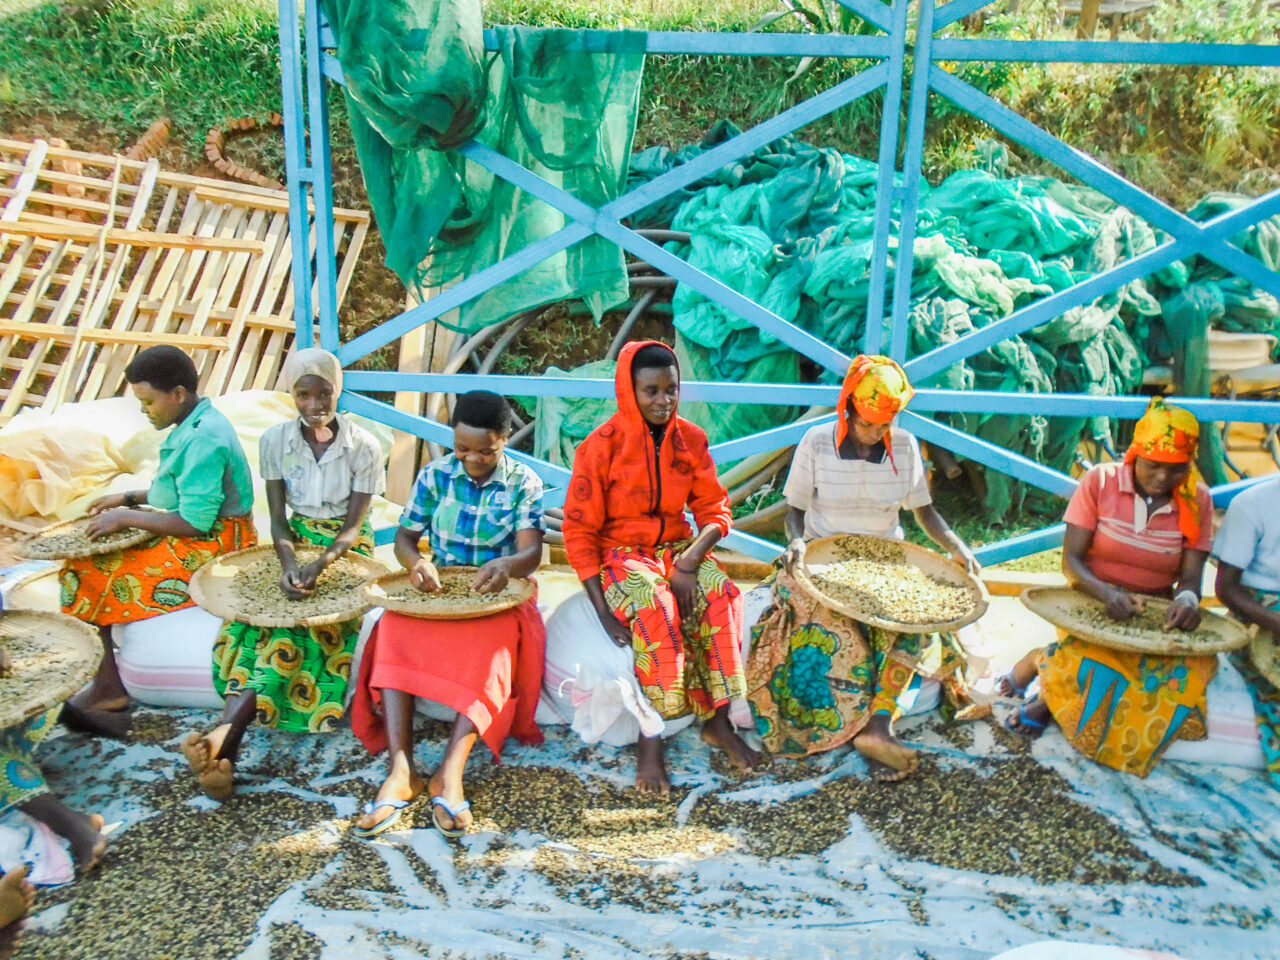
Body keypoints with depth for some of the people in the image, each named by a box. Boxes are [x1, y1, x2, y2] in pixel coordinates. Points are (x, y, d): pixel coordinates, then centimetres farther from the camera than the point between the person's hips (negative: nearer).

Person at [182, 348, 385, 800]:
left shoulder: (364, 446, -10)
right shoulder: (275, 441, -2)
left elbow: (353, 526, -11)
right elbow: (278, 519, -4)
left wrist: (319, 563, -31)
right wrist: (289, 563, -25)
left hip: (347, 551, -2)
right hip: (297, 543, 3)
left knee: (291, 623, -28)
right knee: (260, 613, -25)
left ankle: (224, 735, -37)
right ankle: (226, 752, -35)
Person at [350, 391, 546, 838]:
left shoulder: (524, 483, -1)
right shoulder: (435, 474, 4)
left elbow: (531, 552, -12)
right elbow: (404, 537, 3)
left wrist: (506, 566, -36)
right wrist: (416, 561, -22)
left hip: (496, 595, -2)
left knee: (491, 644, -36)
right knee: (395, 628, -30)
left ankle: (450, 773, -37)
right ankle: (400, 771, -34)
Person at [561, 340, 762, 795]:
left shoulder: (691, 439, 0)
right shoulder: (602, 446, -12)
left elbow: (714, 510, 2)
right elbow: (579, 531, -11)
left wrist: (689, 562, -19)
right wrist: (604, 613, -19)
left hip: (679, 547, 4)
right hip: (620, 553, -4)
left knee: (723, 595, -26)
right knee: (655, 609, -34)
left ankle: (718, 721, -13)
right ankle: (649, 740, -23)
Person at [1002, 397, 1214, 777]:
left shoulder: (1197, 500, 0)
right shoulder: (1100, 481, -8)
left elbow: (1190, 576, -4)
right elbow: (1070, 560, -11)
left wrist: (1187, 598, -29)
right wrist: (1106, 593, -31)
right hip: (1091, 605, -3)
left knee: (1198, 668, -25)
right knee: (1099, 658, -34)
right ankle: (1041, 661, 2)